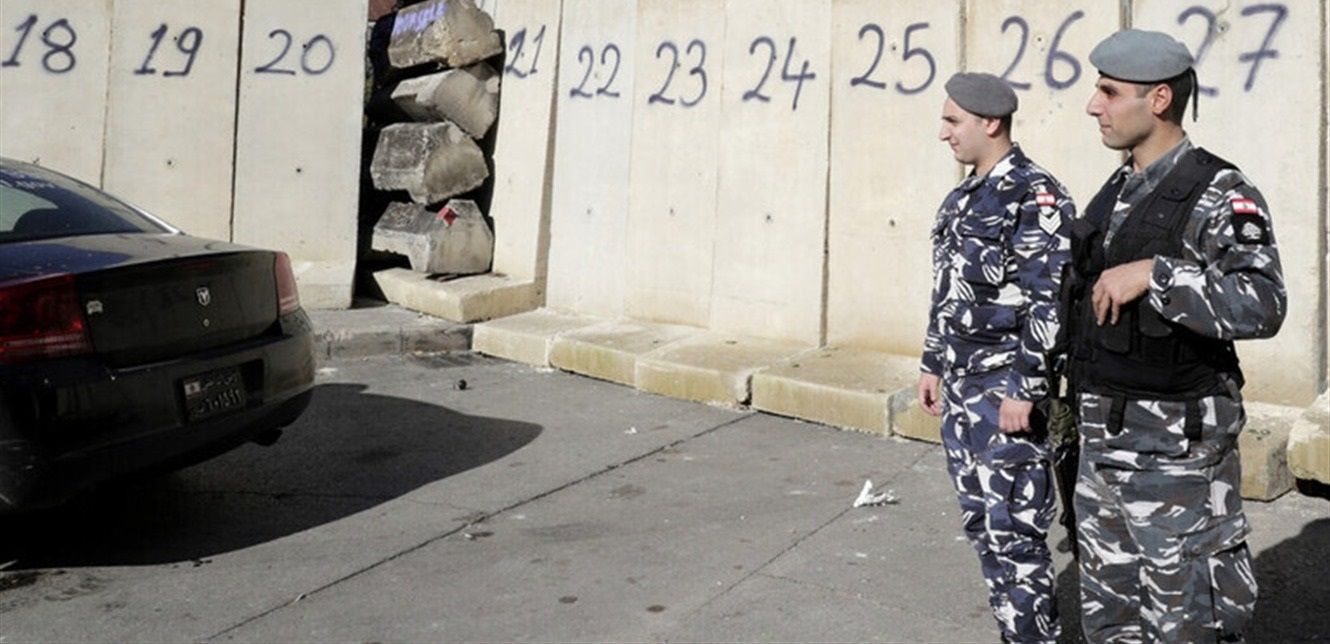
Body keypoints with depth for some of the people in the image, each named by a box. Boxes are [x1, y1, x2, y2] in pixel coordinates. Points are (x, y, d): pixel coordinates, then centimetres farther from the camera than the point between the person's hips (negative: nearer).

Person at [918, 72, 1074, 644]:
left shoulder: (1035, 197, -14)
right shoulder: (964, 198, 13)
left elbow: (1051, 302, -19)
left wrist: (1025, 391, -21)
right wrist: (934, 365, 19)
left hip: (1006, 388, -9)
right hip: (961, 387, 9)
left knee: (1012, 529, -5)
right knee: (981, 522, 15)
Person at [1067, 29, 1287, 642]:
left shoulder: (1220, 196, -13)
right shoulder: (1114, 195, 12)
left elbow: (1261, 306, -27)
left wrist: (1155, 273, -32)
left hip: (1176, 445, -8)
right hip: (1103, 438, 8)